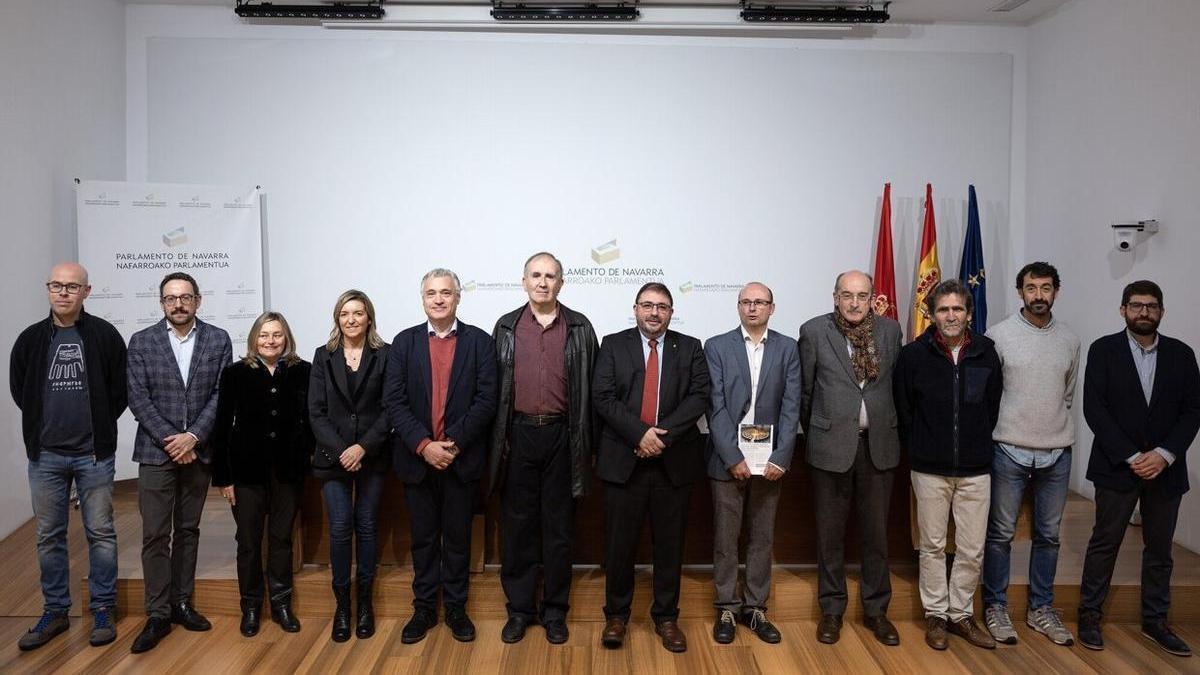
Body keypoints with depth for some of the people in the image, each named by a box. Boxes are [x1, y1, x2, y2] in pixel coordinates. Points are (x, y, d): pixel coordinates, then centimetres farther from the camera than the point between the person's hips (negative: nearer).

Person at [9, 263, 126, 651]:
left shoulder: (105, 335, -5)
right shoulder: (31, 339, 3)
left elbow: (120, 389, 1)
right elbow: (18, 388, 15)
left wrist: (99, 425, 1)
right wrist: (43, 423, 10)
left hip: (94, 453, -3)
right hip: (45, 455, 3)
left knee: (100, 532, 5)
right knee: (49, 536, 11)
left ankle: (102, 610, 16)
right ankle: (55, 611, 23)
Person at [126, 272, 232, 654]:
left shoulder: (218, 340, 2)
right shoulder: (141, 342, 1)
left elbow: (221, 394, -2)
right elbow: (138, 398, -4)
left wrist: (193, 436, -12)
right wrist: (169, 440, -12)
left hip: (198, 449, 1)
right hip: (156, 451, -1)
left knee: (188, 530, 11)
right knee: (155, 535, -1)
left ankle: (182, 603, 21)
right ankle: (158, 614, 6)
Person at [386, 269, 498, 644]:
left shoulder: (479, 342, -1)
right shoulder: (404, 342, 4)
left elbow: (486, 399, -8)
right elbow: (394, 401, -4)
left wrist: (454, 443, -15)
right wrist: (424, 445, -15)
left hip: (462, 458, -1)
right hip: (417, 458, 1)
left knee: (458, 537, 10)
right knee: (423, 538, 12)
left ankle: (456, 608, 24)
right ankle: (424, 609, 26)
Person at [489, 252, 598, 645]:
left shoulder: (579, 328, 3)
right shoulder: (506, 328, 6)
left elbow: (589, 388, 3)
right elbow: (494, 386, 7)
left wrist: (587, 444, 0)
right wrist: (497, 439, 3)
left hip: (561, 435, -1)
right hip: (518, 434, 1)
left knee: (559, 527, 8)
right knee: (517, 525, 8)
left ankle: (555, 611, 21)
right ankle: (519, 608, 22)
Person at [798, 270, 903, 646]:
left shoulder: (890, 330, 4)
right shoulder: (814, 331, -5)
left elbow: (895, 383, 11)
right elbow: (805, 390, 2)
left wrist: (889, 428, 12)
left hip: (878, 444, 2)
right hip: (831, 444, -2)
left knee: (877, 532, 11)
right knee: (830, 532, 9)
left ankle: (876, 609, 27)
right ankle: (831, 610, 24)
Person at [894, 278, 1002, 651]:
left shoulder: (986, 352, -1)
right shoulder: (913, 354, -6)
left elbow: (993, 405, 9)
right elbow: (902, 410, 2)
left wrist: (979, 445, 8)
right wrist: (919, 449, 5)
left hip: (975, 469, 2)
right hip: (930, 469, -1)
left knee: (972, 549, 7)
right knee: (933, 547, 9)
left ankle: (961, 614, 24)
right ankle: (935, 614, 24)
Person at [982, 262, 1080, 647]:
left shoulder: (1069, 340, 6)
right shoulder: (999, 335, -6)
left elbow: (1067, 394, 17)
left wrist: (1057, 428, 11)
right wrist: (1001, 427, 0)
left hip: (1057, 452, 4)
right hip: (1010, 450, -4)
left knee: (1048, 535, 13)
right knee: (1001, 533, 6)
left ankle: (1041, 608, 27)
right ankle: (996, 606, 19)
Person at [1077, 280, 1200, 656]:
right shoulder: (1103, 350, -3)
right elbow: (1094, 408, -8)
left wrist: (1164, 454, -12)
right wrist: (1131, 457, -14)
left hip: (1166, 469, 3)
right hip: (1116, 467, -3)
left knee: (1160, 550, 12)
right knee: (1104, 544, 4)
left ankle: (1155, 621, 25)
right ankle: (1089, 615, 16)